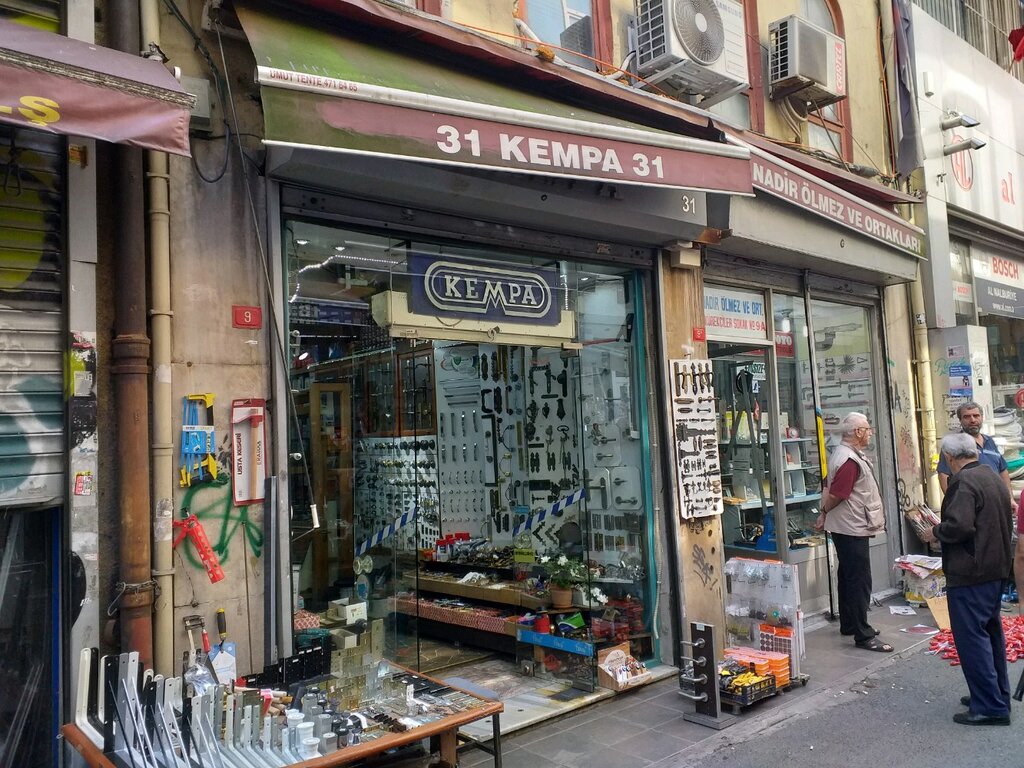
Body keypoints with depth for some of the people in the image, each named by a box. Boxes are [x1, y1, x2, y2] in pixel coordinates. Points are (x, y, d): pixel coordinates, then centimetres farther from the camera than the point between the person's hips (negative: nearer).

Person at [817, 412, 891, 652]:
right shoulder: (850, 461, -23)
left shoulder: (842, 454, 11)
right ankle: (863, 635, -2)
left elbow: (831, 489, 15)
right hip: (852, 529, -11)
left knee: (848, 577, 18)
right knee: (860, 581, -6)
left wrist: (825, 513, 13)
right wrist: (825, 513, -5)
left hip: (849, 528, 11)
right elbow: (835, 495, -23)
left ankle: (849, 624, 29)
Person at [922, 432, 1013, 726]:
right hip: (996, 568, 10)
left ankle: (989, 707, 0)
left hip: (970, 574, -10)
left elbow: (958, 526, -28)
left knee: (971, 638, -4)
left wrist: (936, 532, -9)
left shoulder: (963, 481, -19)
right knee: (991, 632, 19)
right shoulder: (994, 478, 12)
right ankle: (998, 695, 30)